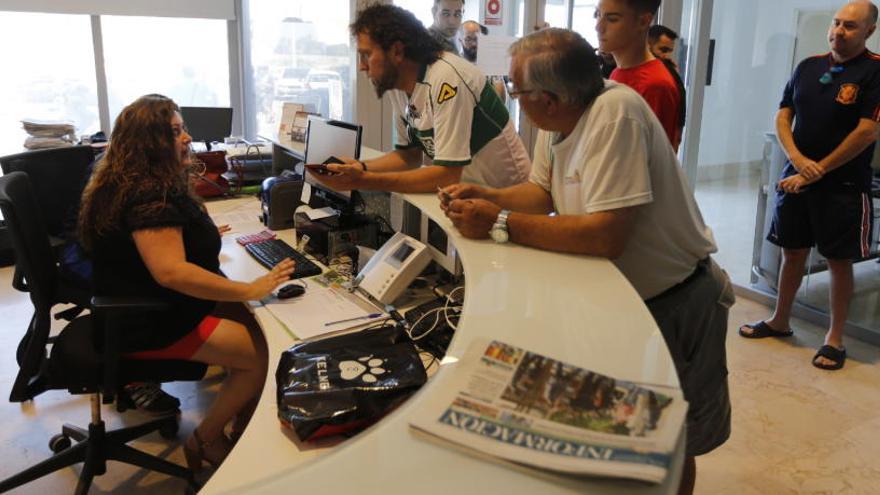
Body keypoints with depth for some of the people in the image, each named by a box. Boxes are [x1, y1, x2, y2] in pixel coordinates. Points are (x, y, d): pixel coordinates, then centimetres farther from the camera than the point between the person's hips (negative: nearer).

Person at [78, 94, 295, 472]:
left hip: (153, 305, 11)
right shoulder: (148, 196, -26)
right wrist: (251, 290, -34)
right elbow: (172, 272, -37)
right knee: (265, 353, -11)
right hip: (149, 325, -11)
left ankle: (243, 426, 16)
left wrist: (199, 235, 23)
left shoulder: (151, 184, 9)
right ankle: (205, 441, 7)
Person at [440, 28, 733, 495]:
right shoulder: (558, 117, -5)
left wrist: (500, 224, -30)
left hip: (675, 303, -7)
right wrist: (485, 196, -11)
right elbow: (542, 192, 7)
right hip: (618, 295, 7)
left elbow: (606, 235, -35)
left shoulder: (615, 114, -30)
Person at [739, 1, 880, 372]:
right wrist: (798, 160, -8)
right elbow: (782, 117, 8)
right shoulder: (808, 66, 8)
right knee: (793, 252, 13)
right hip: (796, 178, 5)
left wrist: (817, 172, -13)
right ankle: (780, 322, 28)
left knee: (839, 260, 4)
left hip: (843, 185, -4)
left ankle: (835, 338, 17)